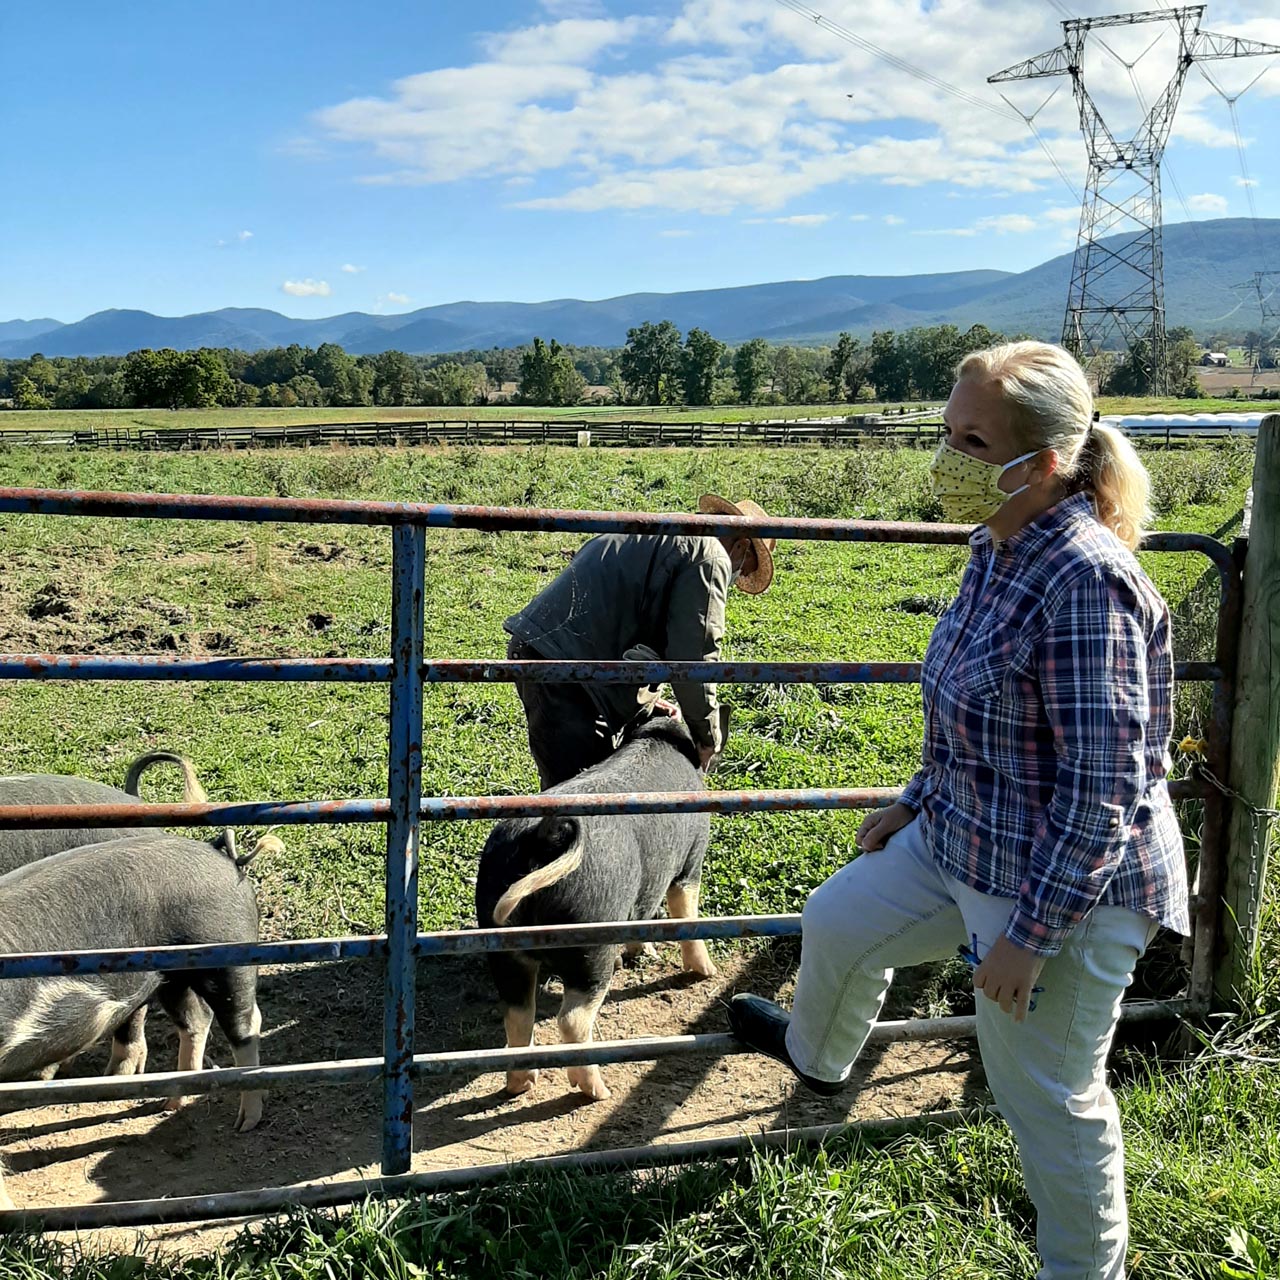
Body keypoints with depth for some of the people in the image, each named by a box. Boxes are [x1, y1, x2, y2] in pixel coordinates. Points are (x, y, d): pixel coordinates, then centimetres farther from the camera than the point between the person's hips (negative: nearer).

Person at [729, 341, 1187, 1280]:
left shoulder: (1086, 580, -29)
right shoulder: (998, 549, 1)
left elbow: (1104, 785, -27)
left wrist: (1031, 932, -23)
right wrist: (916, 804, 19)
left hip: (1066, 885, -9)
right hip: (965, 840, 10)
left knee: (1047, 1095, 8)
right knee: (839, 921, 25)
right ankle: (818, 1054, 57)